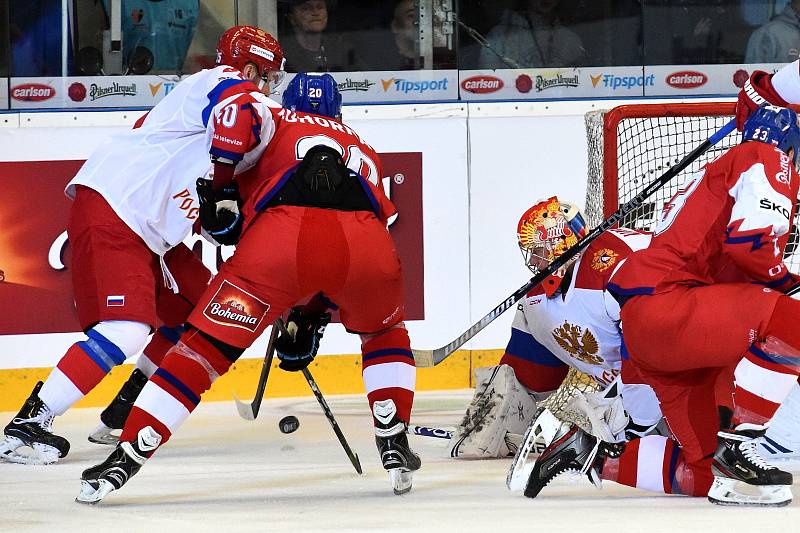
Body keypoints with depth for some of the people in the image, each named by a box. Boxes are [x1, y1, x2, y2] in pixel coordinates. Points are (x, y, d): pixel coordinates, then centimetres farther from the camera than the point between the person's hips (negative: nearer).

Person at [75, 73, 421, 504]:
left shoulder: (273, 121, 32)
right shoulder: (363, 150, 42)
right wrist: (311, 319, 47)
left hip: (282, 234, -3)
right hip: (365, 239, 3)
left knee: (206, 343, 7)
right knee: (383, 331, 34)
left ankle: (125, 459, 1)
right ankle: (394, 444, 23)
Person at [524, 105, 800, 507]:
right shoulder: (768, 159, 1)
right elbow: (750, 243, -15)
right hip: (661, 305, -10)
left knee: (707, 470, 8)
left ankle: (592, 456, 19)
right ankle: (738, 443, -22)